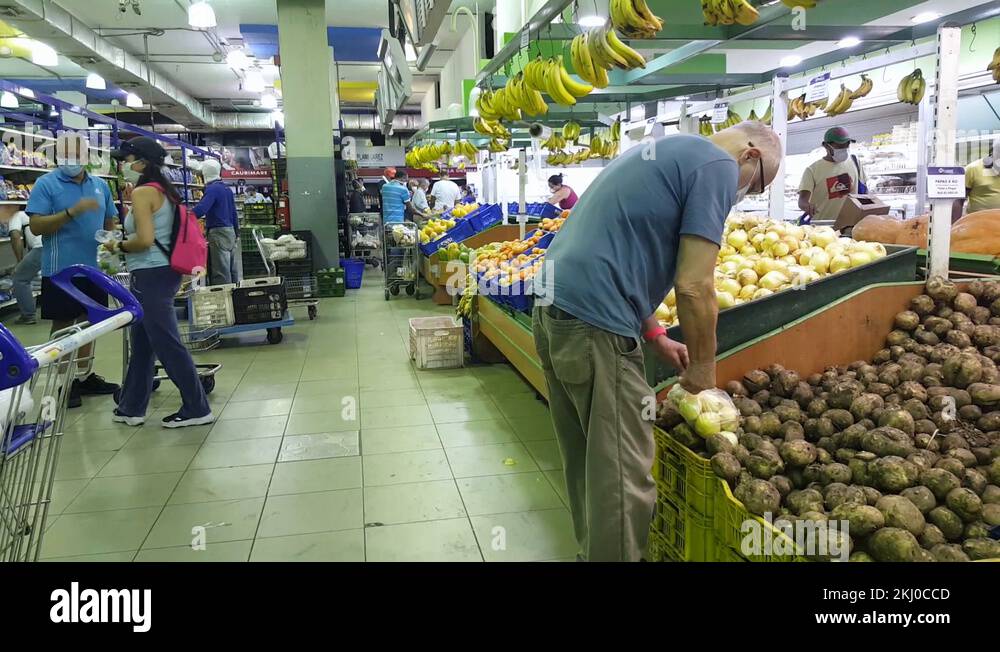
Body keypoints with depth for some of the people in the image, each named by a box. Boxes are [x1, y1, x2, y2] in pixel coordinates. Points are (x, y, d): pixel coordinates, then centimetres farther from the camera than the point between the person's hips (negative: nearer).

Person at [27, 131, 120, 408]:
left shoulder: (100, 185, 10)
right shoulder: (45, 184, -6)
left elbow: (110, 222, 17)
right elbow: (36, 226, -13)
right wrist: (72, 212, -25)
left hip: (94, 268, 5)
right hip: (61, 270, -5)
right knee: (63, 325, 2)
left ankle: (84, 376, 25)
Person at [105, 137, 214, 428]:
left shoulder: (142, 193, -14)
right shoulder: (163, 191, 14)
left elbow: (144, 240, -22)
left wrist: (119, 246, -4)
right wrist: (125, 242, 16)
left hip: (151, 275, -10)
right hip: (164, 271, 10)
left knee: (166, 343, -3)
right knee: (142, 342, 17)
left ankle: (197, 409, 4)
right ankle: (131, 408, 27)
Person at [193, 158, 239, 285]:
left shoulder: (212, 189, -12)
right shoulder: (227, 189, 15)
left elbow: (200, 209, -26)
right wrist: (236, 234, 25)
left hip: (218, 232, -9)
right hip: (230, 231, 9)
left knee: (221, 274, -9)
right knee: (232, 271, 13)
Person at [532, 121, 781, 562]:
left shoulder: (665, 151, 24)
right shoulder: (719, 165, -5)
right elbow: (694, 286, -12)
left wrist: (655, 336, 26)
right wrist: (703, 366, 2)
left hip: (552, 308, 10)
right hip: (593, 326, -10)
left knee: (585, 463, 20)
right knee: (624, 477, 1)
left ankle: (591, 549, 34)